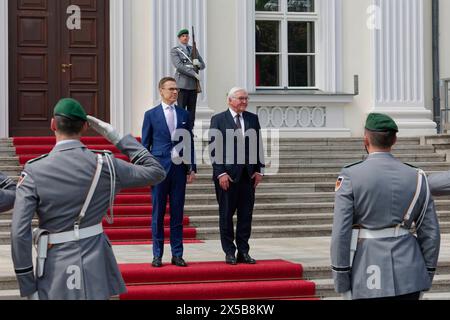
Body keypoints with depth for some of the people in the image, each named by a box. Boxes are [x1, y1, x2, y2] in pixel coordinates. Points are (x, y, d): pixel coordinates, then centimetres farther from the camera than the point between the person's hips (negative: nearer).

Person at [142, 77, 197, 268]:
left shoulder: (184, 114, 10)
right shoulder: (151, 115, 3)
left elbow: (189, 143, 12)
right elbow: (145, 144, 3)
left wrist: (192, 168, 5)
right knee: (158, 213, 2)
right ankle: (157, 255, 9)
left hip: (179, 168, 2)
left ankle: (177, 254, 11)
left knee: (177, 213, 5)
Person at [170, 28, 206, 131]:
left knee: (192, 110, 5)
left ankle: (190, 130, 9)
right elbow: (179, 66, -13)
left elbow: (203, 66, 17)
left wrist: (198, 63, -8)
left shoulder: (194, 50, 17)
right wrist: (194, 74, -15)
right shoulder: (174, 51, 1)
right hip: (182, 84, -5)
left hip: (193, 84, 5)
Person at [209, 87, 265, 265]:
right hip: (227, 174, -4)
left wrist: (259, 170, 4)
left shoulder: (253, 119, 11)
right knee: (226, 215, 3)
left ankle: (243, 252, 13)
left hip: (248, 175, 4)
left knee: (246, 215, 5)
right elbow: (214, 149, -5)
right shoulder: (218, 120, -1)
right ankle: (229, 252, 12)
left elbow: (258, 145, 12)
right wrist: (220, 173, -12)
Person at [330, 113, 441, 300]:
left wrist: (342, 284, -4)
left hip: (369, 279, -3)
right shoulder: (416, 177, 3)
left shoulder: (350, 176, -7)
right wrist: (426, 278, 14)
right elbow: (430, 233, 4)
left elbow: (341, 234, -10)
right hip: (408, 277, 3)